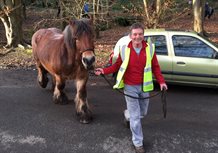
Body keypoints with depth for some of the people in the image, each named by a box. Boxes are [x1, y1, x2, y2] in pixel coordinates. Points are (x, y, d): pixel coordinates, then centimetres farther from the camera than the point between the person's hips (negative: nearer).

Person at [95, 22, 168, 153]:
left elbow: (155, 67, -1)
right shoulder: (124, 49, -10)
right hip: (130, 87, -3)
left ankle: (127, 115, 54)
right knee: (135, 117, 4)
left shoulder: (150, 48, -7)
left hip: (144, 87, 3)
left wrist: (161, 81, -9)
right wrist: (104, 71, -12)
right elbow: (117, 65, -1)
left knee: (143, 113, 21)